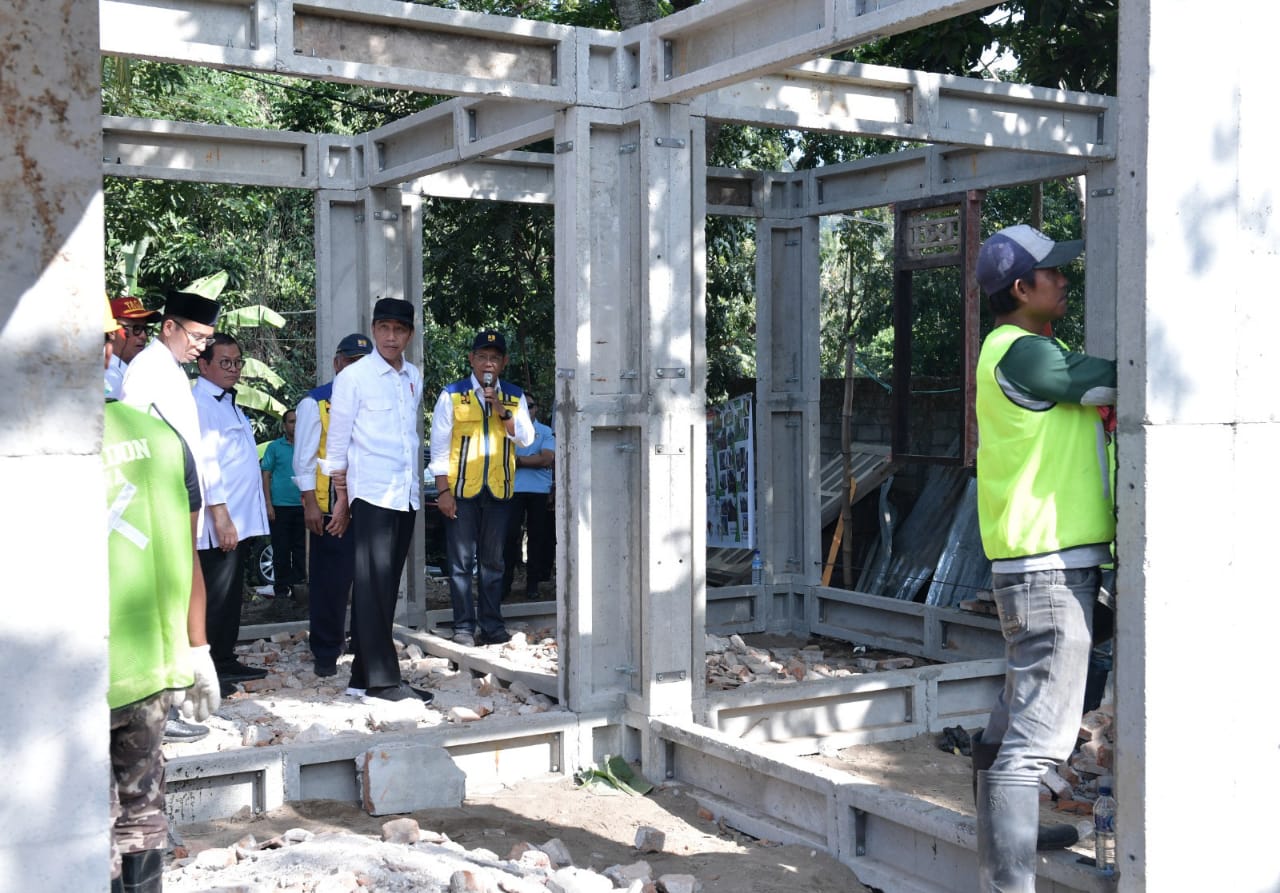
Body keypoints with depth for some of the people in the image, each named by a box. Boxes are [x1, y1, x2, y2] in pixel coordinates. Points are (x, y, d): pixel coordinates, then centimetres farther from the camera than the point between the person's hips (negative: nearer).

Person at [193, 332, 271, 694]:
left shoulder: (228, 403, 19)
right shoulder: (199, 403, -11)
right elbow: (204, 460, -19)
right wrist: (220, 514, -23)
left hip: (240, 519, 9)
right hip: (220, 521, -9)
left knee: (231, 594, 15)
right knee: (214, 596, -5)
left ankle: (226, 662, 24)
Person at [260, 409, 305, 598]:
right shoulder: (275, 447, 4)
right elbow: (265, 476, 3)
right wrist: (268, 504, -5)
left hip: (302, 505, 2)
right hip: (280, 505, -2)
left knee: (301, 548, 6)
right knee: (281, 549, 1)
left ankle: (299, 584, 14)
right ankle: (281, 587, 7)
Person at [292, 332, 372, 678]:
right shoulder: (315, 402, -2)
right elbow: (304, 458, -4)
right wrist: (310, 505, -10)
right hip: (330, 507, -4)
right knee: (330, 581, 2)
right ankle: (326, 653, 13)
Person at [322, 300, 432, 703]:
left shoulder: (414, 377, 13)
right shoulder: (354, 377, -3)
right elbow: (337, 441, -1)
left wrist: (416, 484, 14)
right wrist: (341, 498, -1)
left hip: (407, 495, 6)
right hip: (371, 494, -6)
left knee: (386, 587, 9)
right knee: (374, 586, -7)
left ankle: (364, 674, 17)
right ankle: (383, 679, -5)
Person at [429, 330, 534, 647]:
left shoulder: (514, 397, 10)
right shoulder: (452, 395, 1)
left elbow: (526, 438, 1)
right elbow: (440, 445, -1)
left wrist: (502, 411, -12)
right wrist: (443, 490, -7)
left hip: (498, 490, 3)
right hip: (461, 489, -3)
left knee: (493, 561, 9)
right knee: (462, 561, 0)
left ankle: (492, 625, 16)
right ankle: (464, 627, 7)